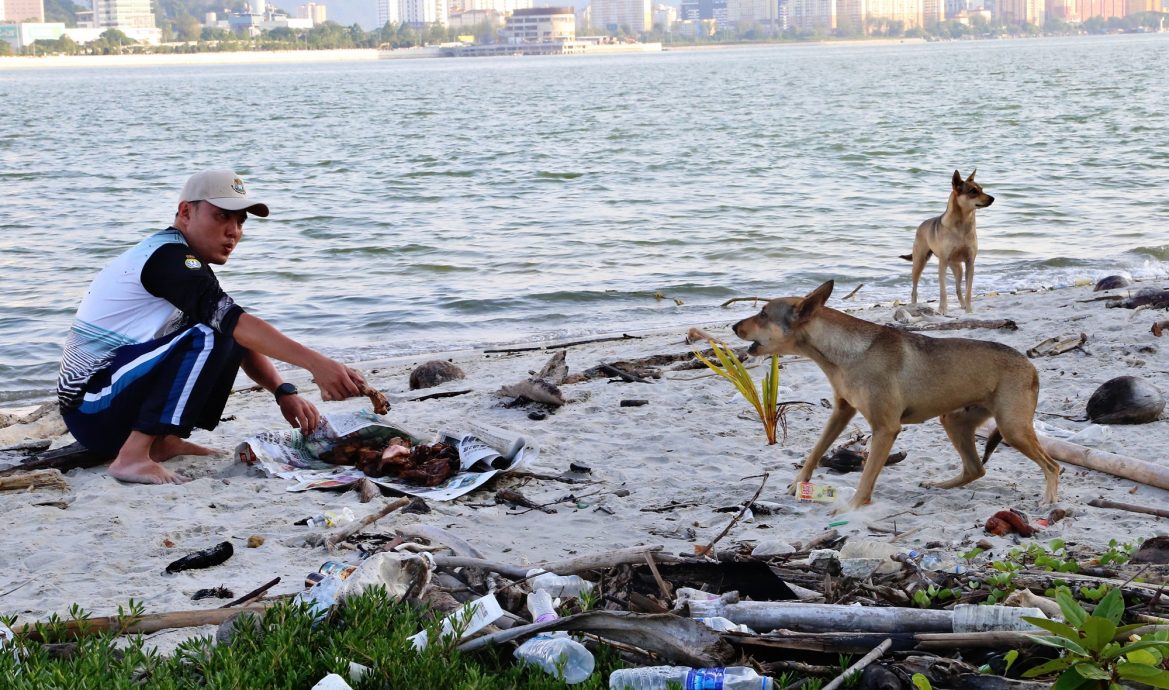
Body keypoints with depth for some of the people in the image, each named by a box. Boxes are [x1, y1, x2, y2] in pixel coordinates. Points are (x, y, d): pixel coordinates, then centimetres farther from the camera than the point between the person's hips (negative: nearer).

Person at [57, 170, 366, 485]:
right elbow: (233, 320, -30)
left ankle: (163, 441, 3)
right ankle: (133, 457, -24)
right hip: (92, 409, -10)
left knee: (233, 340, 8)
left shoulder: (190, 266, 14)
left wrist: (284, 391, -5)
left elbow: (244, 338, 11)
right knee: (208, 338, -26)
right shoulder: (166, 257, -17)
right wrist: (315, 363, -37)